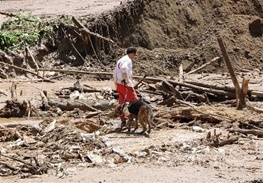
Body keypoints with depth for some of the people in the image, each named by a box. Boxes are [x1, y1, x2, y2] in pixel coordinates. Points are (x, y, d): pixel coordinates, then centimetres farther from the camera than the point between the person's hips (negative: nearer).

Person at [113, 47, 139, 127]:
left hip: (119, 84, 9)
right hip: (126, 85, -9)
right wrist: (126, 81, -27)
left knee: (122, 103, 12)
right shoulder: (128, 60, -10)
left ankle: (123, 121, 15)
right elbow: (124, 69, -32)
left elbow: (115, 74, 20)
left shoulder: (120, 61, 18)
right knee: (135, 101, -2)